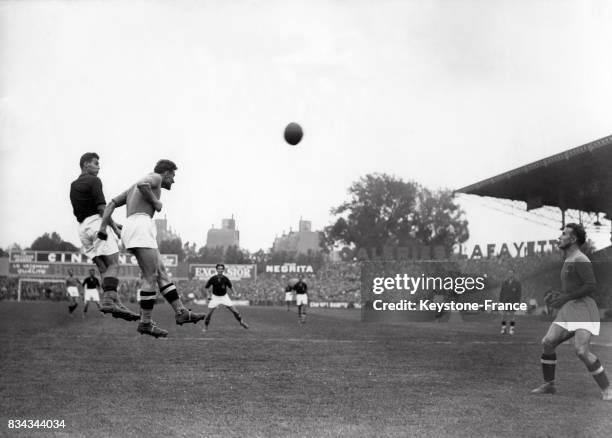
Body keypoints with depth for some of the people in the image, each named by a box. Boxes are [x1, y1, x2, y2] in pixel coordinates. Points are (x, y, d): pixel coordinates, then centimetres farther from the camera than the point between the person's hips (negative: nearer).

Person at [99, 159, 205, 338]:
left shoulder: (133, 189, 31)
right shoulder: (156, 177, 4)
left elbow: (111, 204, 22)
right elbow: (141, 184, -21)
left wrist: (103, 227, 11)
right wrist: (155, 202, -6)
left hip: (130, 228, 10)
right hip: (140, 225, -10)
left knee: (162, 273, 9)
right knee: (151, 278, -7)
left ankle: (181, 312, 9)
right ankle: (145, 323, -5)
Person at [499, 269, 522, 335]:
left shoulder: (517, 283, -1)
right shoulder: (504, 282, 7)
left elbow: (518, 293, -2)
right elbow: (501, 292, 9)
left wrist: (517, 302, -8)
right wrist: (500, 301, 5)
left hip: (512, 302, -3)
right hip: (504, 301, 3)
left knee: (511, 315, -1)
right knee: (503, 315, -1)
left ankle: (511, 329, 5)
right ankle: (503, 328, 5)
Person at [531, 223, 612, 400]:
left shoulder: (580, 260, -11)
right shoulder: (569, 261, 20)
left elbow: (591, 286, -19)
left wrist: (565, 298, -17)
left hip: (584, 310, -9)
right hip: (569, 311, 9)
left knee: (581, 350, -24)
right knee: (548, 342, -5)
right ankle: (549, 384, 8)